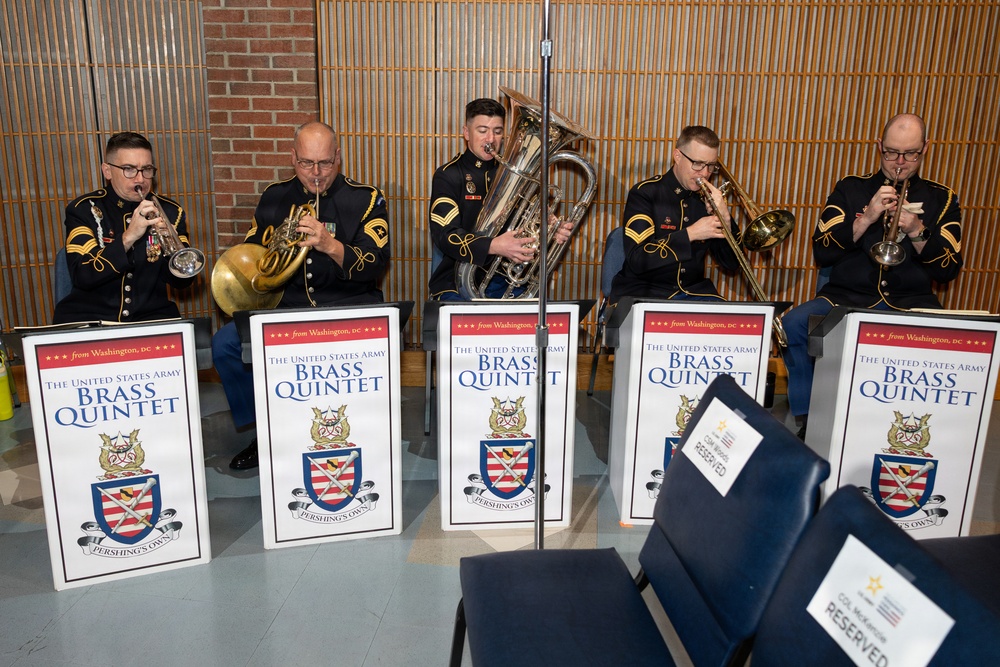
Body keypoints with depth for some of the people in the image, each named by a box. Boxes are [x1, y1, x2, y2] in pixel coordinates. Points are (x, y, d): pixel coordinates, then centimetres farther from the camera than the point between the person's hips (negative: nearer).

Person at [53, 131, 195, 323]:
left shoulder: (170, 212, 3)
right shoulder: (83, 209, 0)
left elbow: (182, 281, -1)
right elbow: (82, 277, -13)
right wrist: (128, 238, -24)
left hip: (151, 316, 0)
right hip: (89, 317, 0)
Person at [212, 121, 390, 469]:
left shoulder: (365, 199, 0)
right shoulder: (275, 197, 12)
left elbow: (376, 265, -11)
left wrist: (330, 245, -28)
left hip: (348, 305, -3)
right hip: (284, 305, 4)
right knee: (224, 343, -18)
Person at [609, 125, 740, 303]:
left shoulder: (709, 198, 6)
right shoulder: (645, 193, -6)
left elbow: (731, 264, 6)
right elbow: (637, 260, -17)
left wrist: (725, 219, -9)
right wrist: (690, 234, -21)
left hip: (694, 292, 4)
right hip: (642, 291, -4)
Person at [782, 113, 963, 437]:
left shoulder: (941, 199, 13)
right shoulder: (851, 188, 11)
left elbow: (949, 270, 5)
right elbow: (821, 251, 1)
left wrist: (917, 231, -11)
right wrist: (865, 219, -13)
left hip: (911, 302, 0)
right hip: (847, 297, 0)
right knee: (793, 324, -29)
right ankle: (808, 420, -13)